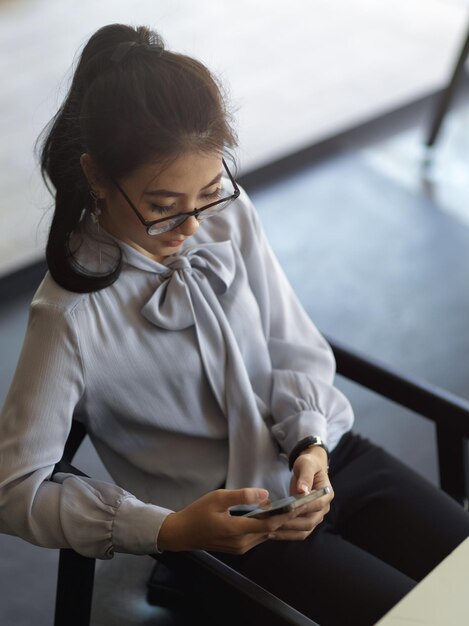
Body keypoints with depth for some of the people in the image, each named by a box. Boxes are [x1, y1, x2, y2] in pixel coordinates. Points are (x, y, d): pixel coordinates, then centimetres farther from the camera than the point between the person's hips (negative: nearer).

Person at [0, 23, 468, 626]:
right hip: (236, 530, -5)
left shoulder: (228, 213, -9)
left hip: (328, 456, 5)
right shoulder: (72, 315, -22)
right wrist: (170, 530, -26)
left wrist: (310, 444, -16)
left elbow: (296, 349, 3)